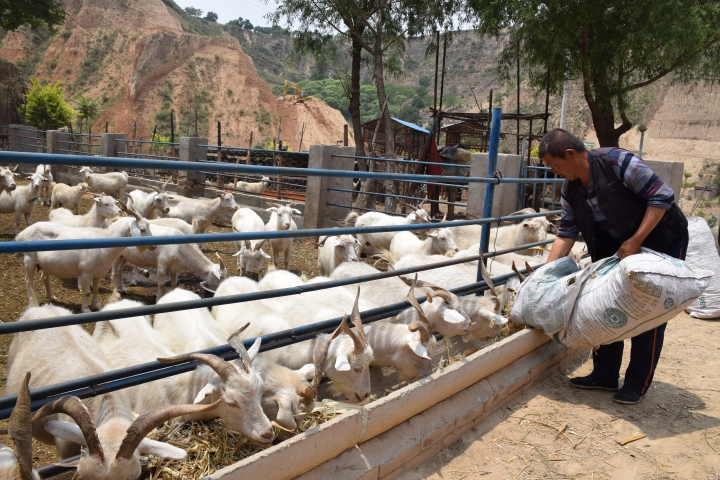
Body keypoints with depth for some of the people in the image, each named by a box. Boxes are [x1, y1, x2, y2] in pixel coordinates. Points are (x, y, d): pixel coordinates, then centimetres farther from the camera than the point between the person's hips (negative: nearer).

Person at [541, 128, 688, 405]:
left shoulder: (617, 161, -27)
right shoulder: (570, 188, -7)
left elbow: (662, 197, -25)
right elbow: (566, 233, -5)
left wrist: (636, 241, -27)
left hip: (662, 239, -7)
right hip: (619, 245, 7)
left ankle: (637, 383, 8)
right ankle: (605, 375, 17)